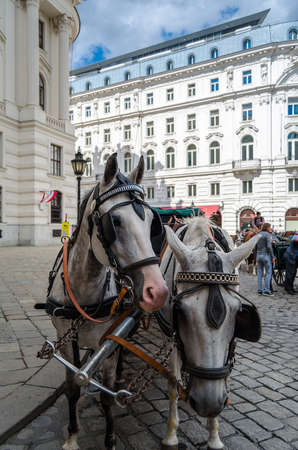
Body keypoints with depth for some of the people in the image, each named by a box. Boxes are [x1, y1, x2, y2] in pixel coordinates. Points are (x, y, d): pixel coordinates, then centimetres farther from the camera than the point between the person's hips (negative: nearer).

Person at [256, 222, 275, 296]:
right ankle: (266, 290, -2)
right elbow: (269, 246, -17)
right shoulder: (267, 235, -10)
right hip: (266, 255, -7)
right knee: (268, 273, 0)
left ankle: (259, 290, 11)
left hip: (259, 255, 7)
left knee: (260, 273, 9)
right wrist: (272, 256, -10)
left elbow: (255, 247, 11)